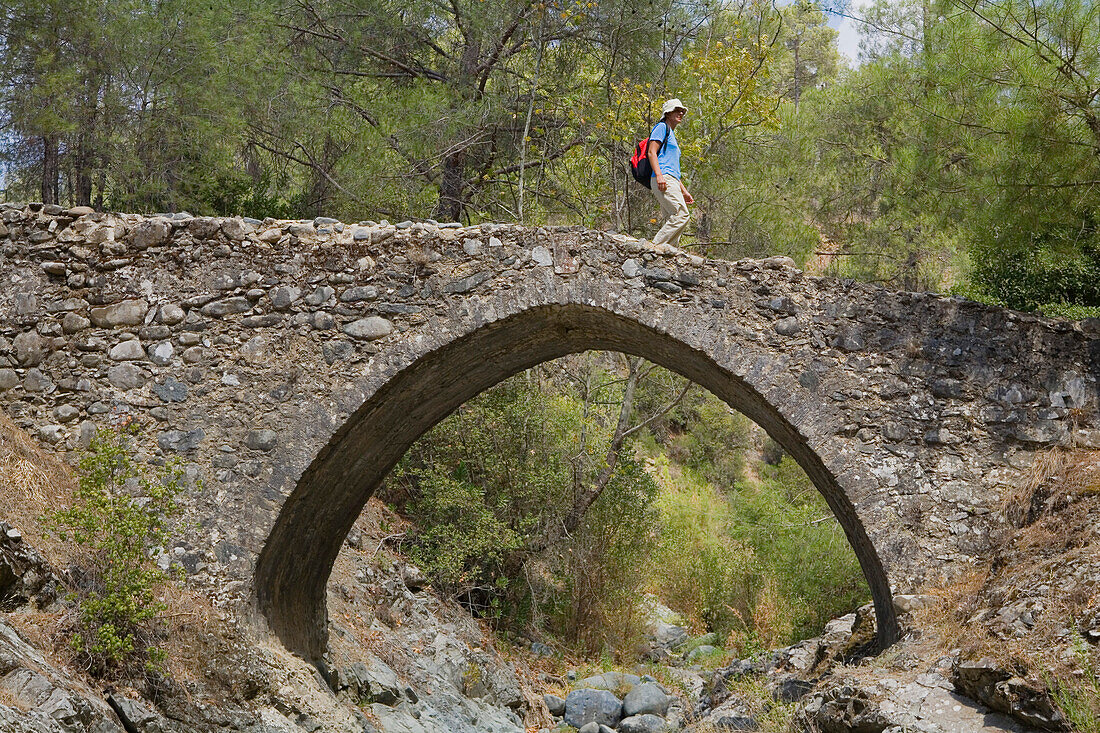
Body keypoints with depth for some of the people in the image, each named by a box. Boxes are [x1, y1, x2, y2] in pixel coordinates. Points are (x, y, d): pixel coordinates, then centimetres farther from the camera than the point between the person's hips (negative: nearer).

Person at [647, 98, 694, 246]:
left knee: (673, 220, -2)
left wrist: (684, 191, 27)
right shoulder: (662, 127, 4)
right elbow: (651, 152, -9)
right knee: (682, 214, -21)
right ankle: (655, 246, -23)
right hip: (663, 179, -10)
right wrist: (659, 175, -23)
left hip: (672, 182, 10)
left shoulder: (672, 136, 33)